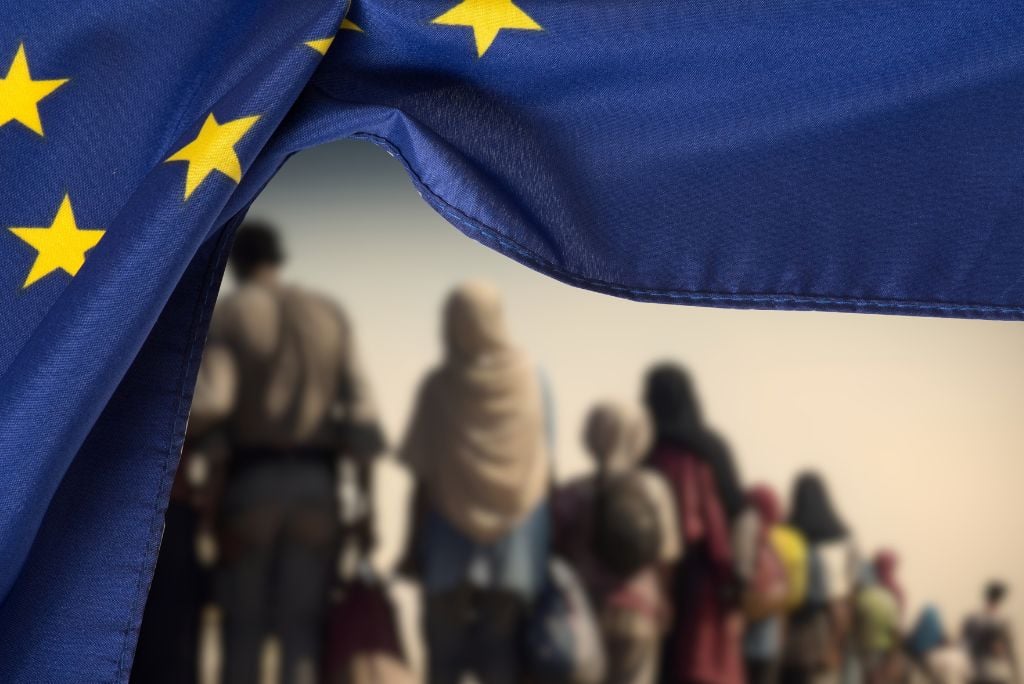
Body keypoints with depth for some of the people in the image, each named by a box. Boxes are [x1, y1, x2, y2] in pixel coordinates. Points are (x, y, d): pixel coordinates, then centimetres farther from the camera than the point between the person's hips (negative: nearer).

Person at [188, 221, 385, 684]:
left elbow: (208, 404, -15)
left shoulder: (225, 315, 1)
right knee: (300, 629, 3)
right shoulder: (329, 315, 12)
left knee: (243, 625, 8)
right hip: (315, 487, 2)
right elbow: (360, 412, 4)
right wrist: (366, 503, 11)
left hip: (249, 484, -2)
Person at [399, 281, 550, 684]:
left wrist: (415, 546, 1)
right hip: (517, 539, 2)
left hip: (451, 539, -2)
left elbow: (423, 478, -7)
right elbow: (546, 471, 0)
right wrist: (547, 544, 8)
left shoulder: (438, 386, -8)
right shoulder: (530, 379, -2)